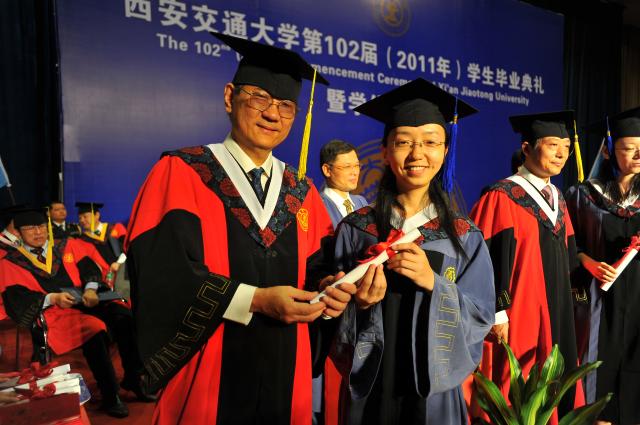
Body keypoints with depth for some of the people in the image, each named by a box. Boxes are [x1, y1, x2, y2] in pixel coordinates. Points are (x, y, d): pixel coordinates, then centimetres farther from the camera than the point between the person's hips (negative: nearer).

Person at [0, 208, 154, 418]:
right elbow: (17, 300, -3)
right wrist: (52, 298, -17)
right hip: (50, 312, -4)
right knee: (94, 330, -33)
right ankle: (110, 398, -21)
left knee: (124, 316, -24)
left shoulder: (66, 246, 17)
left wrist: (90, 289, -13)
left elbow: (89, 266, 7)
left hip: (83, 300, 4)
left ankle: (132, 378, -9)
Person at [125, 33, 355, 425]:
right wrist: (256, 300, -23)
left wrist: (327, 291, -14)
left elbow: (316, 271, 8)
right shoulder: (181, 173, -7)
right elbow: (161, 273, -17)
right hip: (209, 375, -4)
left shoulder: (302, 193, 6)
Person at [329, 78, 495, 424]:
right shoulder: (355, 229, -7)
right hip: (367, 387, 0)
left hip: (436, 387, 1)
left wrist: (433, 282, -22)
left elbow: (480, 318, -6)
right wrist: (360, 303, -23)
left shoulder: (464, 236, -4)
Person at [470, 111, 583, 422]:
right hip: (518, 317, -8)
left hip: (556, 313, 8)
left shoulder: (557, 199, 11)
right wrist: (497, 313, -19)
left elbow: (565, 257, 18)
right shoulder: (502, 198, -14)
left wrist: (563, 302, 17)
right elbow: (490, 261, -17)